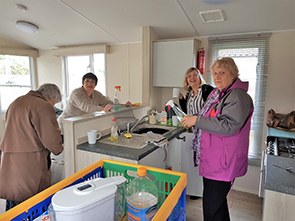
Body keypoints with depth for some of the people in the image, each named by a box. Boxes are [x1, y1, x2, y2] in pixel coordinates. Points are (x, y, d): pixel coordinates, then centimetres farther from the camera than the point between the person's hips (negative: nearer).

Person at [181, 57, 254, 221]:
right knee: (217, 202, 24)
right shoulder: (217, 93, 13)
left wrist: (197, 120, -24)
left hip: (222, 163, -9)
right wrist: (192, 120, 8)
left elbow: (227, 126, -26)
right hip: (211, 159, 9)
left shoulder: (237, 96, -16)